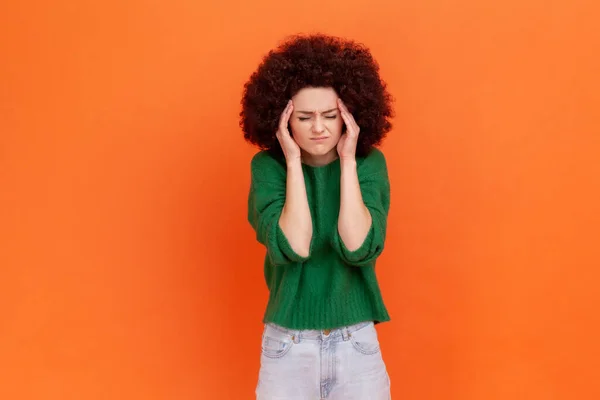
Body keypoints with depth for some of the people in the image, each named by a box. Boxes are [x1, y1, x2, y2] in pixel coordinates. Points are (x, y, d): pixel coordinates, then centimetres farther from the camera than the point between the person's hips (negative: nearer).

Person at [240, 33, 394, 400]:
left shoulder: (370, 163, -6)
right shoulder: (268, 166, -8)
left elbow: (359, 248, -19)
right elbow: (292, 247, -21)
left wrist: (347, 162, -18)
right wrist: (294, 163, -19)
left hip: (357, 342, 1)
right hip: (287, 345, 0)